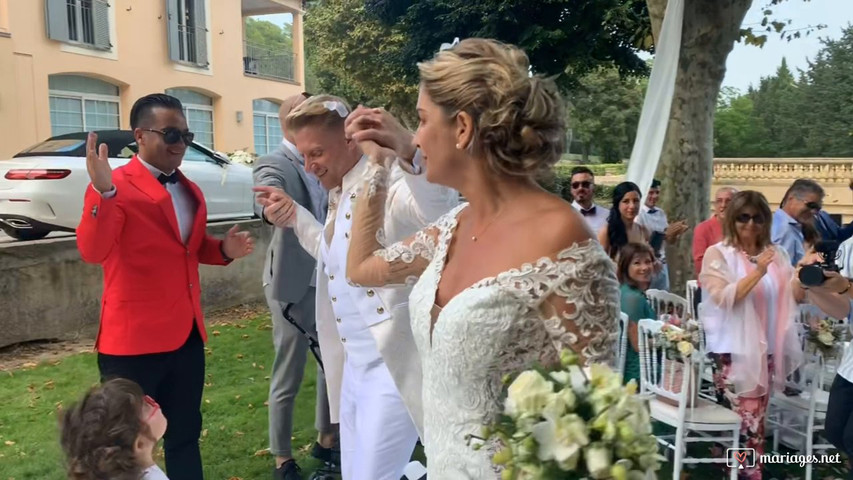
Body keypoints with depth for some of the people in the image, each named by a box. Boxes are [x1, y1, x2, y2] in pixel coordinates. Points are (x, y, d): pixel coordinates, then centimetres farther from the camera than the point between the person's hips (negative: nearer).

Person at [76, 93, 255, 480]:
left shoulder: (190, 191, 12)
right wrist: (103, 193, -40)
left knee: (185, 434, 19)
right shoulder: (115, 187, -12)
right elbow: (92, 252, -26)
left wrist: (224, 249, 2)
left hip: (188, 334, 7)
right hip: (134, 338, -7)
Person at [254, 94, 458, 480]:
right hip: (354, 364, 9)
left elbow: (442, 213, -40)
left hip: (394, 364, -9)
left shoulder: (390, 180, -18)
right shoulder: (338, 194, 11)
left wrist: (408, 153, -58)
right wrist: (294, 216, 13)